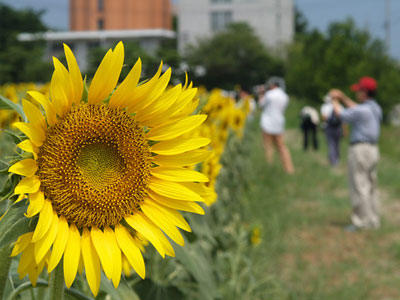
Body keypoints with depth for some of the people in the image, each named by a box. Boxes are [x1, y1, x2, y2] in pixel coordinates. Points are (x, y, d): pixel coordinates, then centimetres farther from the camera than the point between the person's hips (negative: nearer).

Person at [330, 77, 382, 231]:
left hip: (360, 149, -9)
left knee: (359, 186, -5)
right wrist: (343, 97, 25)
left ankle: (362, 222, -4)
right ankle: (373, 220, 15)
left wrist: (334, 101, 16)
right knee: (371, 186, 12)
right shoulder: (376, 108, 10)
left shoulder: (362, 110, -17)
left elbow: (342, 115, -1)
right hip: (373, 149, 9)